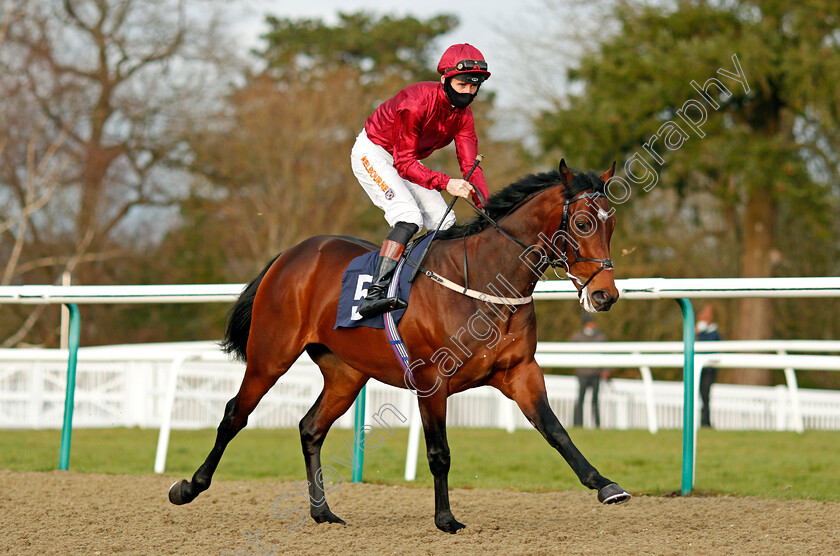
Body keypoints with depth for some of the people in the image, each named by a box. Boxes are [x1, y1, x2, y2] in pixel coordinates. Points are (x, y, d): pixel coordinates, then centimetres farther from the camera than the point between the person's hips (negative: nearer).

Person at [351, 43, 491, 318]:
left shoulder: (463, 114, -8)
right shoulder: (416, 103, -31)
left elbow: (470, 166, -10)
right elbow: (404, 162, -32)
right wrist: (446, 183, -43)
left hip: (406, 160, 9)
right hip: (372, 154, -8)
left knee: (445, 223, 0)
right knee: (409, 217, -28)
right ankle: (375, 293, -39)